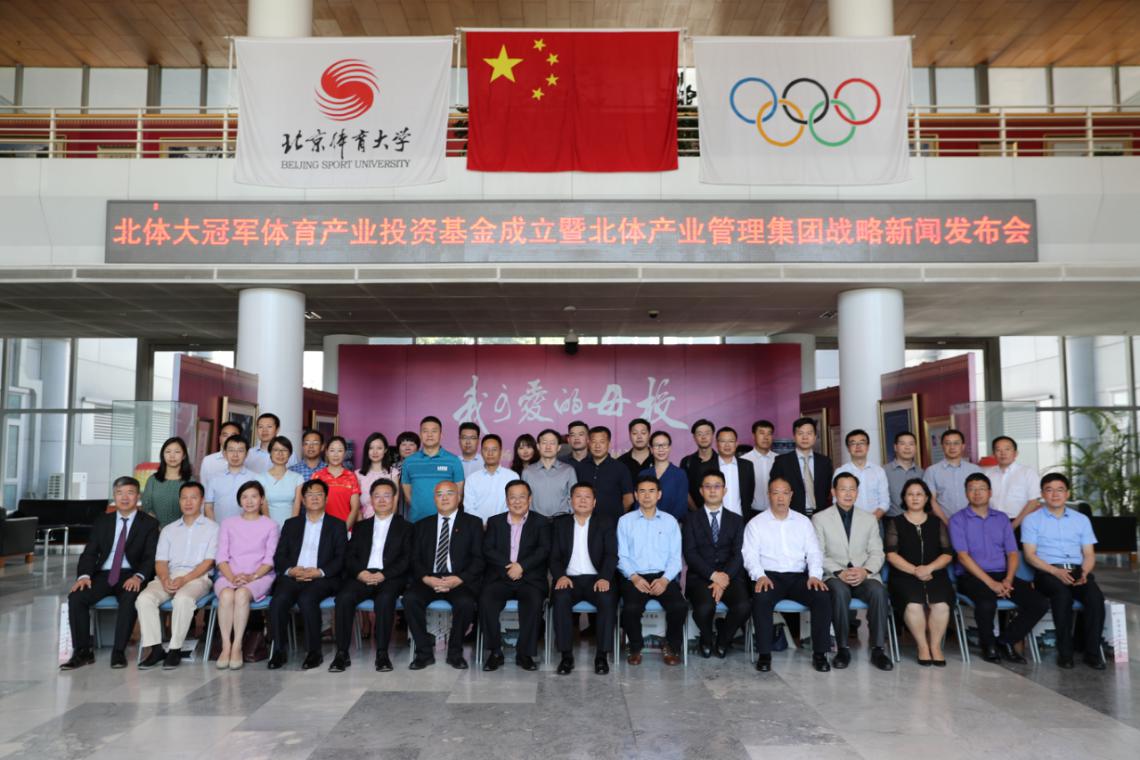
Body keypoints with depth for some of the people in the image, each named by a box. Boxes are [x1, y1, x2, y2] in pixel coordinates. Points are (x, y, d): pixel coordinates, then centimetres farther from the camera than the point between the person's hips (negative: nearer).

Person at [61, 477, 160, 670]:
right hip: (103, 575, 4)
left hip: (130, 576, -4)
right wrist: (84, 575, -11)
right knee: (75, 597, -23)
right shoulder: (102, 521, 16)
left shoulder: (149, 523, 5)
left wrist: (138, 576, -24)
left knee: (130, 599, -34)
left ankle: (119, 651, -22)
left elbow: (150, 557, -4)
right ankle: (82, 651, -11)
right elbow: (90, 552, 10)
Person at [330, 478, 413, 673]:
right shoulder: (361, 526, 24)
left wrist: (383, 575, -13)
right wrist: (360, 573, -9)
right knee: (344, 597, -28)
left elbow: (406, 559, 2)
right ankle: (341, 653, -21)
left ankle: (382, 653, -27)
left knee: (385, 599, -35)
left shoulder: (405, 527, 15)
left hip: (390, 577, -2)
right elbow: (349, 556, 13)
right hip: (362, 576, 3)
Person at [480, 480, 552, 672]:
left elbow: (544, 551, -2)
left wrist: (521, 566, -16)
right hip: (500, 577, 1)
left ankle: (525, 653, -17)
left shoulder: (541, 523, 12)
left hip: (530, 579, -1)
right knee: (486, 600, -28)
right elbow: (487, 550, 3)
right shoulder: (495, 522, 16)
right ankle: (495, 652, -14)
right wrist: (509, 566, -13)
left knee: (534, 602, -31)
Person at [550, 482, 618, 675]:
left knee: (608, 599, -32)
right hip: (569, 579, 1)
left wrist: (604, 578, -18)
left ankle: (602, 655, -20)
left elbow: (611, 555, 1)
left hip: (596, 579, 0)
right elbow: (554, 556, 8)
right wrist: (560, 576, -13)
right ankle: (566, 655, -22)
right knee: (561, 598, -32)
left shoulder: (605, 525, 13)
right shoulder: (560, 524, 15)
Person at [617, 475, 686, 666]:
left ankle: (671, 647, 2)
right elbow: (622, 556, 4)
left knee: (680, 606, -27)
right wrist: (634, 577, -13)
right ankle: (635, 648, 1)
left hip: (663, 577, 1)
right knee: (631, 608, -31)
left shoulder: (670, 521, 12)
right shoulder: (625, 521, 9)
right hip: (635, 577, -1)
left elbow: (675, 557, 6)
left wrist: (665, 579, -12)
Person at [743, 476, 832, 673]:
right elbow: (750, 555, -1)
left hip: (799, 576, 2)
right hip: (769, 576, -2)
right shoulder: (755, 523, 7)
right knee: (761, 599, -34)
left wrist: (815, 575, -9)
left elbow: (814, 552, 9)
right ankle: (764, 654, -21)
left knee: (822, 596, -26)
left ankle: (820, 653, -15)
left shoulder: (803, 521, 15)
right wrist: (760, 576, -19)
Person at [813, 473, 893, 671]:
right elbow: (818, 555, 0)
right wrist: (839, 573, -15)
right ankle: (843, 649, -23)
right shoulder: (820, 518, 7)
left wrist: (865, 571, -12)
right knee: (840, 591, -35)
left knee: (878, 591, -31)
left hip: (864, 575, 2)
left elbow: (876, 553, 9)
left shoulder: (869, 519, 16)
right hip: (834, 575, -2)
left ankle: (878, 649, -22)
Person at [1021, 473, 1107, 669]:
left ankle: (1092, 652, -21)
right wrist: (1056, 571, -15)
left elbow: (1089, 554, 14)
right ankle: (1065, 651, -25)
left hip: (1077, 570, 3)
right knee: (1063, 594, -35)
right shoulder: (1032, 519, 9)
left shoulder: (1081, 520, 19)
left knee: (1096, 595, -29)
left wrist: (1084, 572, -9)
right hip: (1047, 572, -3)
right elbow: (1030, 555, 0)